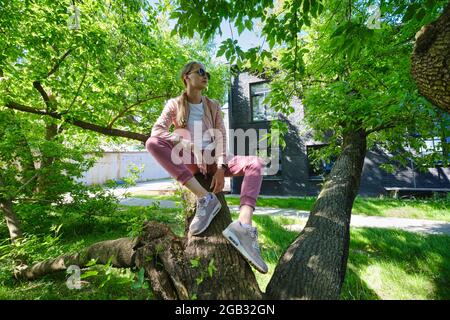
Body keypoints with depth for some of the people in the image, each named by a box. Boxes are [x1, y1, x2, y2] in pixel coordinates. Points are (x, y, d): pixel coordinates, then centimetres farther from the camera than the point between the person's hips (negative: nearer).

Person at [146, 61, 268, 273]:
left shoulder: (213, 106, 12)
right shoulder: (174, 104, 5)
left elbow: (221, 138, 1)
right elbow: (156, 130, -11)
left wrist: (220, 167, -16)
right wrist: (190, 145, -25)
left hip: (211, 159, 2)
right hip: (188, 161, -2)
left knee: (256, 163, -21)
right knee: (152, 143, -30)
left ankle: (243, 225, -42)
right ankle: (205, 198, -35)